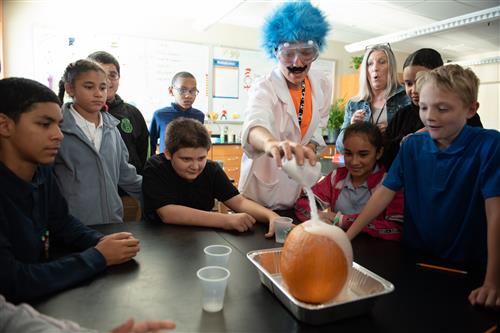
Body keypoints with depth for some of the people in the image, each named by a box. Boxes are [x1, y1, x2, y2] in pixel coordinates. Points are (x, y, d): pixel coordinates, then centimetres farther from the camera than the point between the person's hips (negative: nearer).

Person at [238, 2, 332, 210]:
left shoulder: (323, 86, -5)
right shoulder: (264, 88, -22)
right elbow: (254, 125, -44)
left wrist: (310, 147, -9)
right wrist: (272, 144, -66)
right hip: (263, 185, -4)